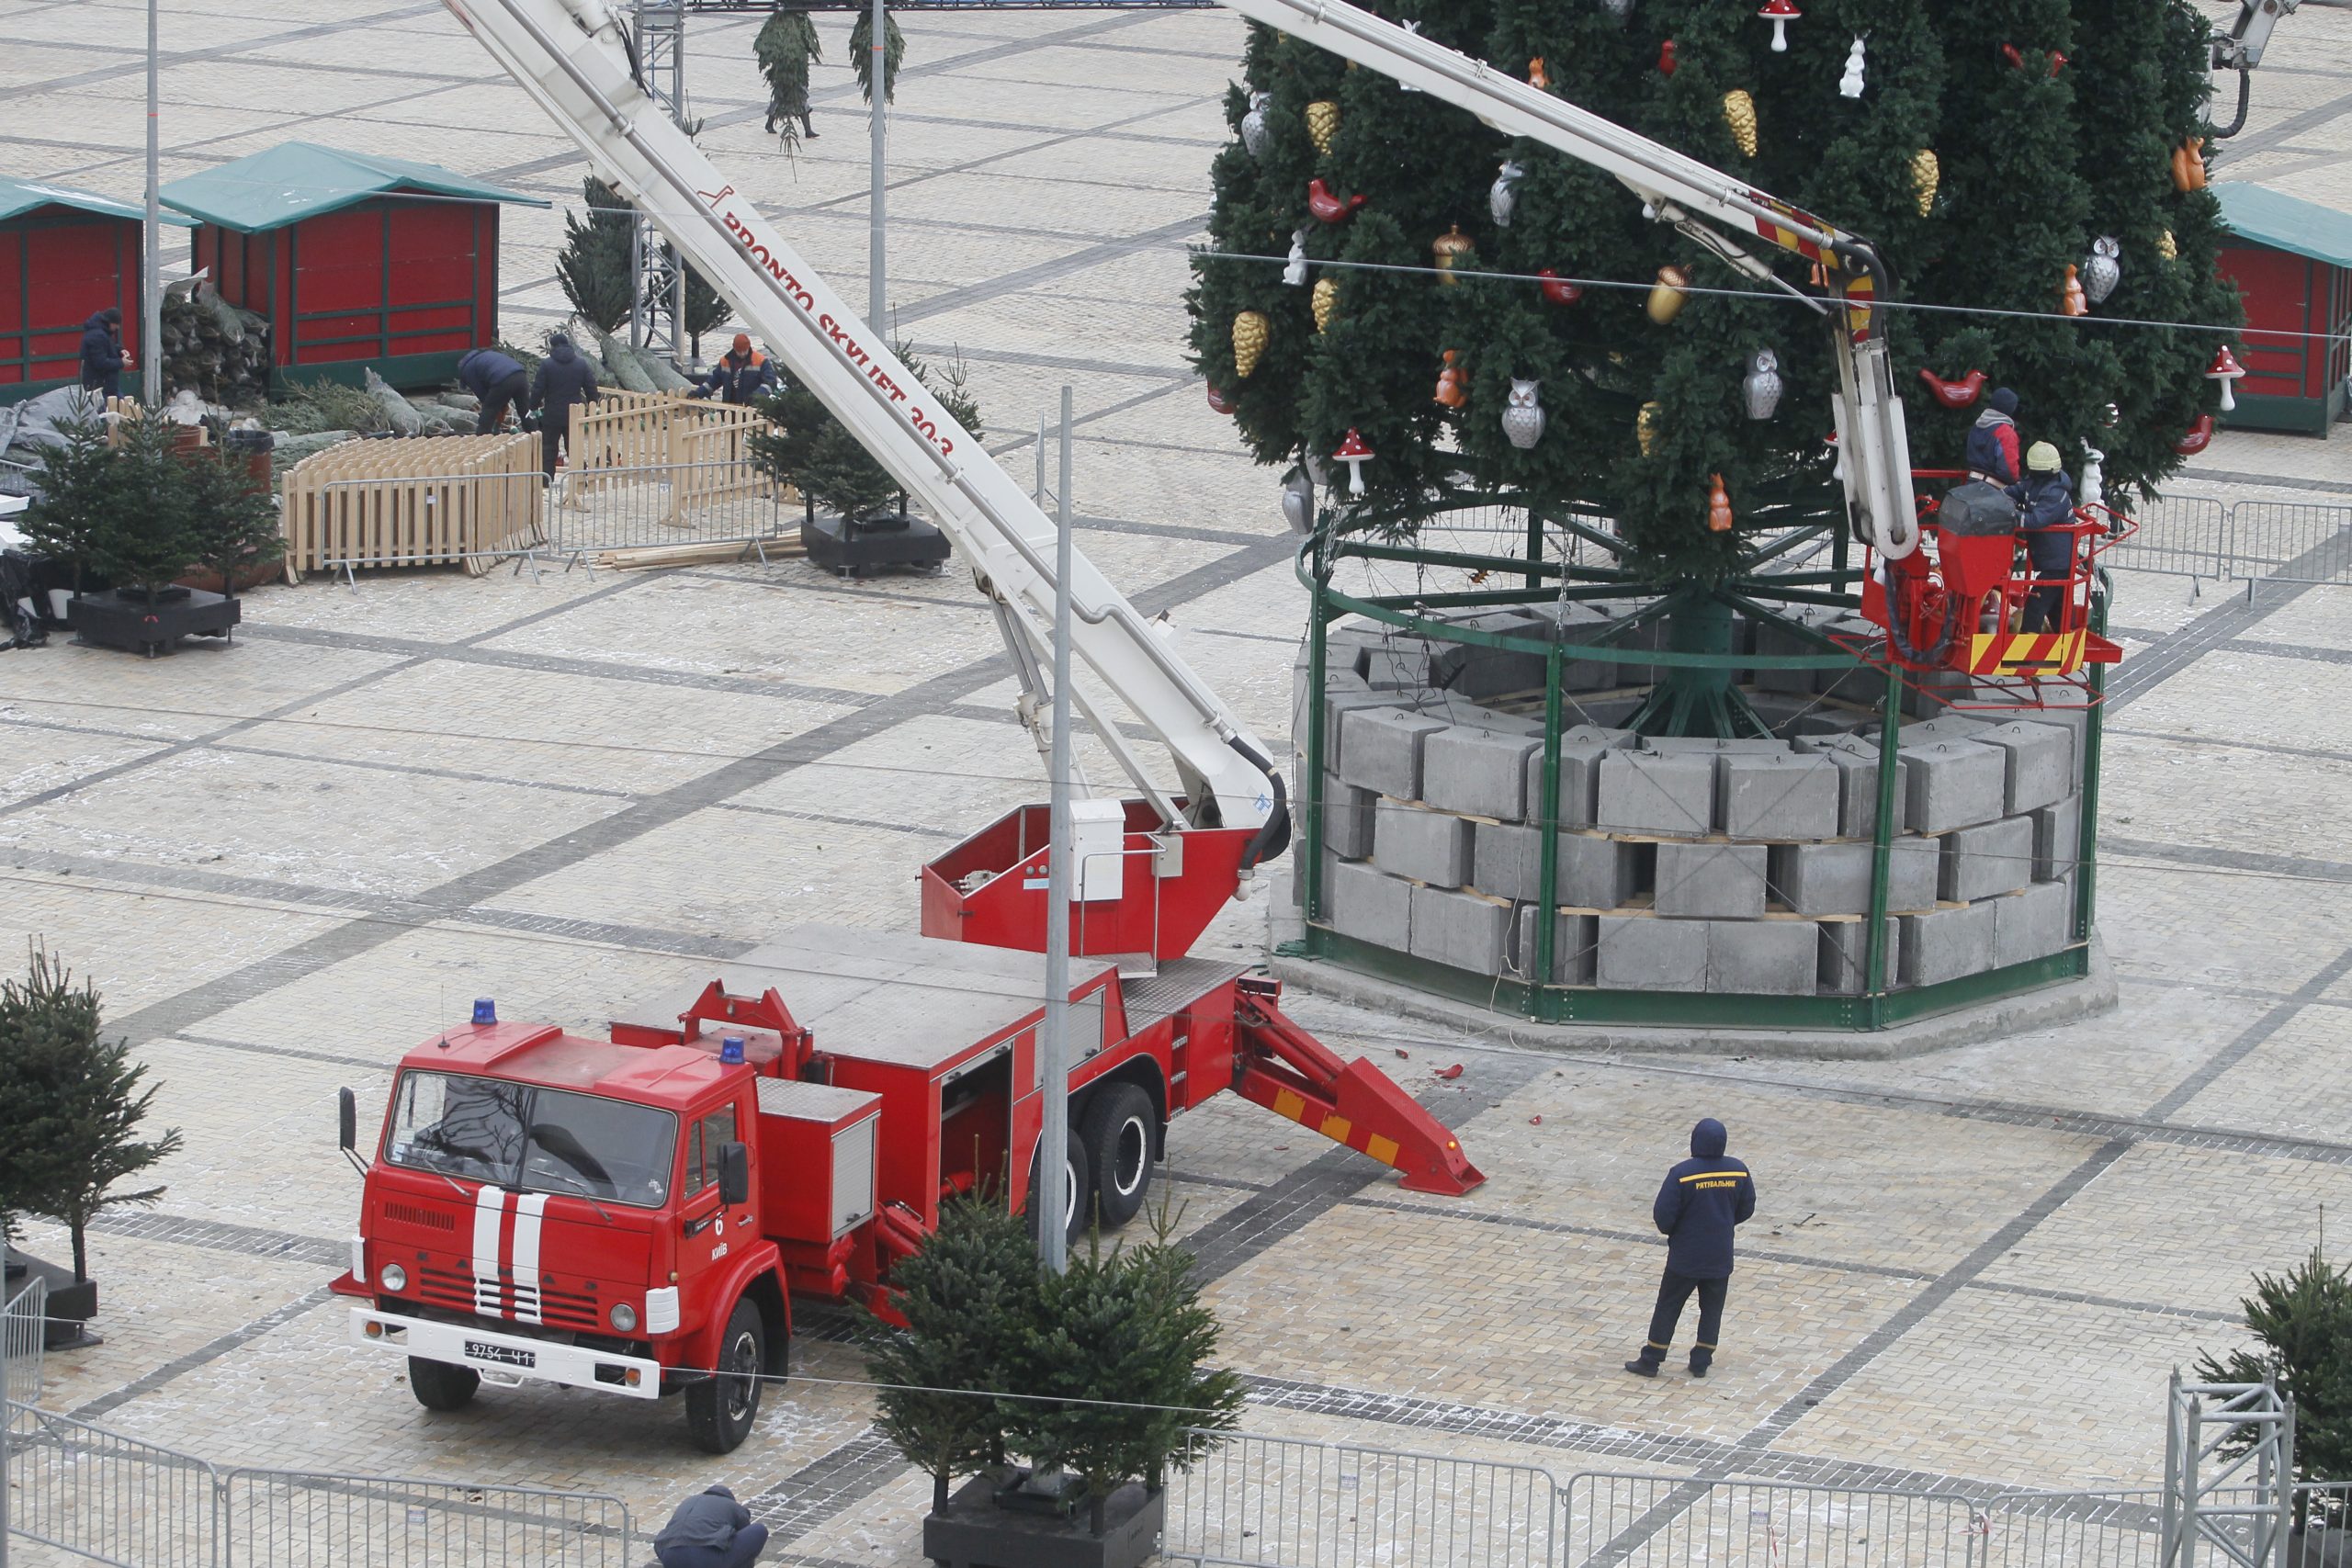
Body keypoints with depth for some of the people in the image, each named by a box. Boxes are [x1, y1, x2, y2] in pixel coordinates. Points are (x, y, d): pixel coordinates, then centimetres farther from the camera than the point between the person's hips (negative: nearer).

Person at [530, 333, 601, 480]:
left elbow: (538, 389, -8)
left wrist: (534, 404, 8)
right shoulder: (582, 364, 2)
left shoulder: (546, 364, -9)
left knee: (548, 448, 6)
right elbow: (591, 389, 4)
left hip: (552, 414, -3)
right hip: (574, 414, 3)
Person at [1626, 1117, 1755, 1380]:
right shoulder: (1738, 1171, -7)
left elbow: (1663, 1215, -17)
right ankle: (1701, 1362, 18)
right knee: (1712, 1309, 16)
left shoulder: (1682, 1174, -20)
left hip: (1685, 1257, -3)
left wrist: (1671, 1231, 5)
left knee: (1668, 1307, 7)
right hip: (1721, 1257, 3)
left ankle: (1650, 1361, 11)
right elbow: (1746, 1209, 5)